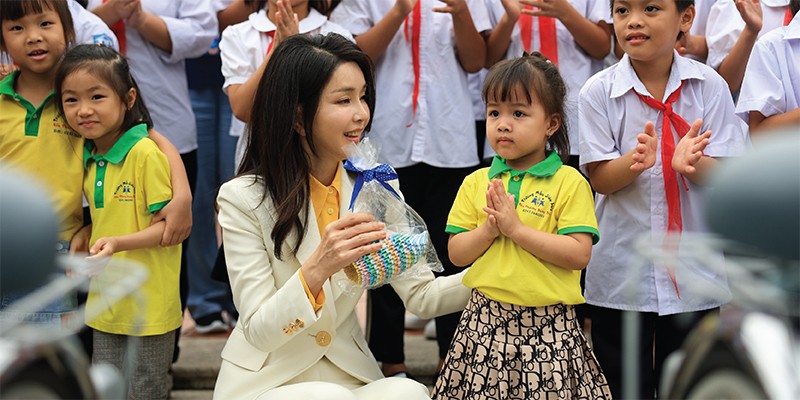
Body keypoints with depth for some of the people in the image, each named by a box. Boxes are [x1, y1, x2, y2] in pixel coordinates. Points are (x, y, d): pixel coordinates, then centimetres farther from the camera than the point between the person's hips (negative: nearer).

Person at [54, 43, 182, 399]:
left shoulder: (146, 153, -17)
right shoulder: (89, 158, 6)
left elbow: (167, 225, -17)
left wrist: (118, 243, -28)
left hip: (148, 304, -7)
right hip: (105, 301, 7)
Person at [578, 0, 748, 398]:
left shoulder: (709, 86, -4)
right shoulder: (598, 92, -6)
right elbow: (600, 178, -9)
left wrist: (691, 161, -28)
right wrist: (637, 160, -30)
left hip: (693, 268, 1)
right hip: (620, 271, -1)